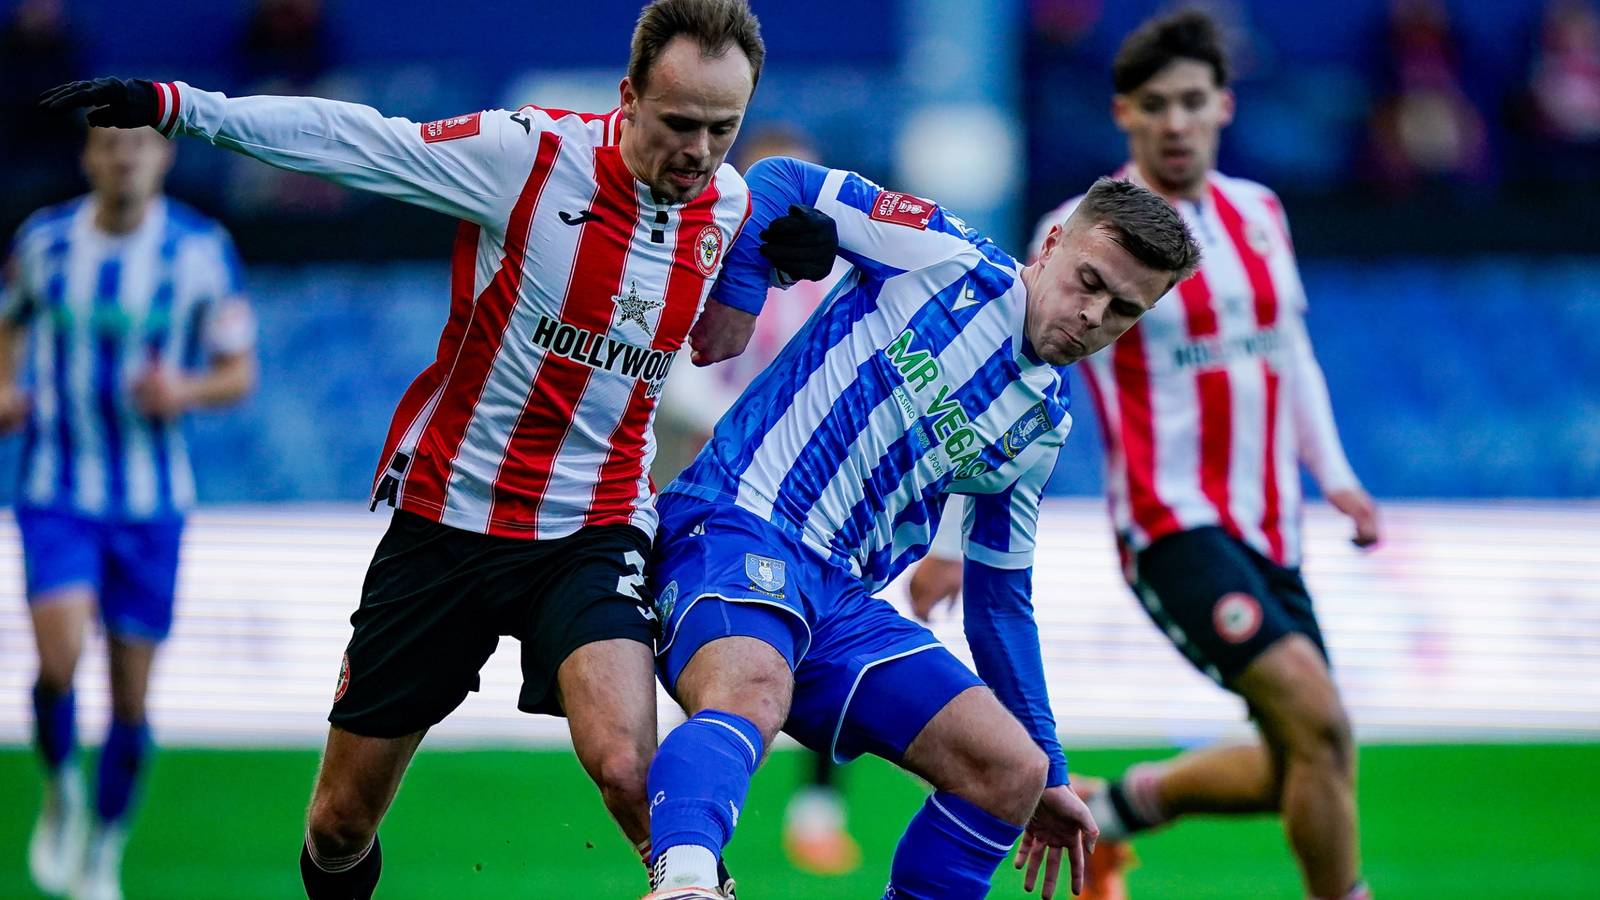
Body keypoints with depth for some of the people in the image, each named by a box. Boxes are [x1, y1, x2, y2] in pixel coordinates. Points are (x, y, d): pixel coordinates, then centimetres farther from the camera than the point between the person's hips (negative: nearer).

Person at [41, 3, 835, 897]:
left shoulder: (729, 204, -2)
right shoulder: (534, 152, -16)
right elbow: (350, 137, -10)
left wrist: (776, 265, -2)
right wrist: (177, 105, -13)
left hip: (593, 532, 1)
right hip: (445, 516, -1)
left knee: (628, 769, -30)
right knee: (342, 822, 9)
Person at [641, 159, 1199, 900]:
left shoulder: (1043, 428, 16)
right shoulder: (942, 256, -1)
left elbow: (999, 600, 24)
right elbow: (779, 182, 4)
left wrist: (1048, 773, 25)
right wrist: (731, 304, -9)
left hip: (842, 601, 7)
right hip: (735, 525, -7)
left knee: (1013, 770, -5)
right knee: (751, 692, -39)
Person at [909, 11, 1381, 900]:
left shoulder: (1260, 212, 11)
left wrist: (1334, 475, 12)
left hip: (1269, 528, 7)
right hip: (1173, 525, -7)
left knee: (1297, 770, 8)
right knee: (1318, 721, -22)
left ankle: (1122, 804, 31)